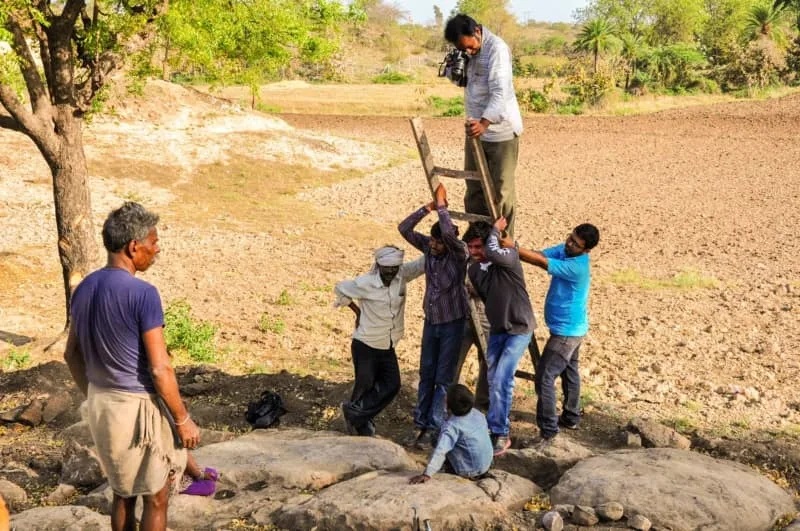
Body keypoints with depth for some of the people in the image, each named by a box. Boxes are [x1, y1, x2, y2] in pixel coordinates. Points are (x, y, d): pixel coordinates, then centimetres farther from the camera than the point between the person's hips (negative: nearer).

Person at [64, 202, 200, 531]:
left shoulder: (84, 289, 1)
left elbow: (72, 354, 10)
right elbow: (160, 369, -21)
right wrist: (183, 420, -11)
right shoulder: (143, 294, -22)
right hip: (139, 406, -7)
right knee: (156, 497, 9)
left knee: (122, 491, 21)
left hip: (101, 403, 7)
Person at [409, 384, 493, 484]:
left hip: (468, 471, -6)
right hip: (487, 465, 6)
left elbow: (440, 451, -34)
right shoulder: (478, 414, -4)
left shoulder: (451, 426, -24)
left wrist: (427, 474, -39)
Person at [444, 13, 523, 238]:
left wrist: (484, 122, -45)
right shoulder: (465, 51, 5)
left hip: (501, 130, -8)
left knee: (501, 190, 0)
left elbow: (500, 92, -30)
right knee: (474, 189, 14)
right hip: (475, 129, 8)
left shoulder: (497, 48, -19)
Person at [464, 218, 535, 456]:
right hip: (496, 329, 7)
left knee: (501, 380, -14)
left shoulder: (508, 256, -20)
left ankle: (500, 433, -5)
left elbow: (493, 252, -45)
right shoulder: (473, 270, 0)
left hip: (519, 329, -7)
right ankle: (499, 424, 27)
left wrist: (495, 230, -28)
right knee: (493, 381, 12)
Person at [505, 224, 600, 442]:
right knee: (569, 371, 23)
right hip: (572, 327, 10)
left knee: (545, 377, -9)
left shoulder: (577, 267, -28)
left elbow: (541, 262, -32)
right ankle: (571, 418, 40)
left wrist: (513, 247, -30)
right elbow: (540, 254, -10)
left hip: (567, 330, -10)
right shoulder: (564, 250, -1)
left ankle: (547, 430, -4)